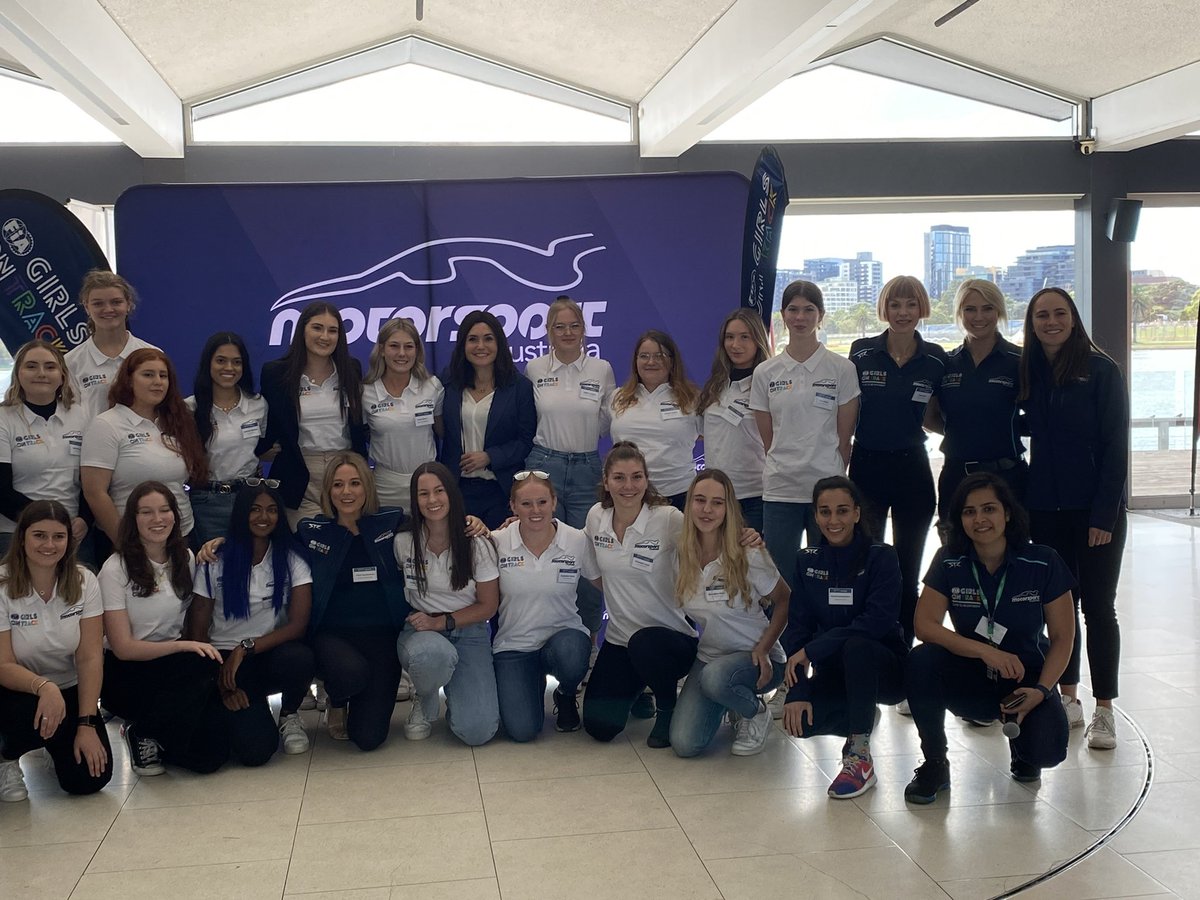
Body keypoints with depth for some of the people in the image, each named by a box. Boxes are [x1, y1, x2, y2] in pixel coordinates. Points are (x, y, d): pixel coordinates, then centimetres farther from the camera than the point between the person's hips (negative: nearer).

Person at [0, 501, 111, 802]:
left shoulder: (84, 582, -10)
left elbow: (90, 657, -11)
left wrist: (86, 724, -18)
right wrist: (43, 687, -41)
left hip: (69, 690, 3)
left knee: (90, 778, -14)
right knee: (42, 718, -37)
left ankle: (54, 743, 22)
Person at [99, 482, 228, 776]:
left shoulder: (185, 559, 6)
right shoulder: (115, 569, -10)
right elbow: (123, 648, -14)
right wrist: (183, 646, -25)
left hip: (177, 667, 5)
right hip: (127, 675, -4)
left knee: (210, 756, -18)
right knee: (201, 666, -34)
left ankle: (157, 734, 14)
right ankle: (141, 733, -9)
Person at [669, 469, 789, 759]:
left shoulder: (749, 556, -15)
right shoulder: (681, 557, -2)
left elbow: (785, 601, -4)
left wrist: (764, 648, -15)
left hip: (755, 659, -4)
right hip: (708, 656, 4)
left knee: (715, 677, -39)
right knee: (684, 744, -15)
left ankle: (756, 713, -3)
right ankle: (729, 704, 18)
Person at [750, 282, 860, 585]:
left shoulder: (842, 369, 0)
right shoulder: (765, 373, 6)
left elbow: (844, 437, 2)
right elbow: (768, 438, 9)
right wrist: (784, 467, 4)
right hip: (780, 490, 2)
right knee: (780, 580, 3)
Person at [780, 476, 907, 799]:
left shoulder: (881, 557, -12)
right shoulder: (807, 561, 1)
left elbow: (879, 621, -25)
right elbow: (798, 626, -5)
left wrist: (812, 651, -28)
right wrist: (797, 692, -18)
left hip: (884, 666, -4)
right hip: (835, 669, 4)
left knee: (857, 646, -38)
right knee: (800, 721, -25)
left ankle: (861, 760, -23)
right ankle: (861, 718, 10)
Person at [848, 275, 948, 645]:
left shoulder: (936, 359, 1)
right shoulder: (861, 353, -1)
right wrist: (841, 461, -3)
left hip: (913, 469, 1)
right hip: (867, 466, -1)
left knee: (908, 572, 9)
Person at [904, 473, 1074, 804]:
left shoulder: (1043, 563, -13)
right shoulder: (949, 562, -9)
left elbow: (1062, 637, -7)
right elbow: (925, 625, -16)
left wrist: (1041, 690, -21)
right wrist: (985, 651, -28)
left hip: (1026, 677, -1)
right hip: (971, 679, 1)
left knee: (1046, 749, -28)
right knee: (921, 660, -30)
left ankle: (1015, 727, 13)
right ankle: (935, 765, -11)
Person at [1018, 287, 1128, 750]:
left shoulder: (1101, 370, -7)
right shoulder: (1027, 372, 5)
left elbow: (1115, 445, -9)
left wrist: (1104, 513, -13)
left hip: (1096, 507, -4)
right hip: (1046, 507, 4)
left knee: (1098, 606, 1)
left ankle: (1104, 710, 9)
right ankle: (1068, 698, 21)